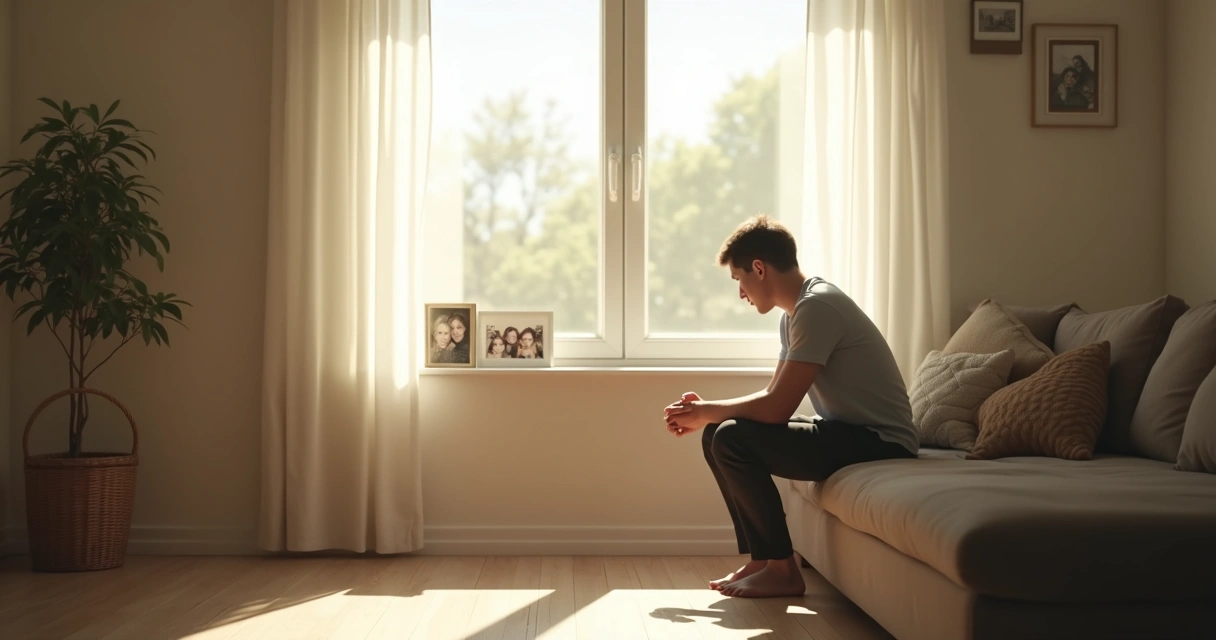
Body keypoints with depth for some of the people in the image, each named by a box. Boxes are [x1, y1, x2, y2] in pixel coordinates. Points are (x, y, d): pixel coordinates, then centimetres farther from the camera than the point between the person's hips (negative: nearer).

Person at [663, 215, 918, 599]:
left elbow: (778, 408, -24)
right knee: (718, 434, 5)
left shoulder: (816, 306, -20)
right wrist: (705, 412, 2)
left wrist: (707, 412, -9)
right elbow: (772, 396, 16)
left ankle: (782, 570, -8)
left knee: (733, 439, -21)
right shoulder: (795, 313, 11)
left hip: (879, 440, -10)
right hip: (848, 432, 10)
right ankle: (762, 559, 8)